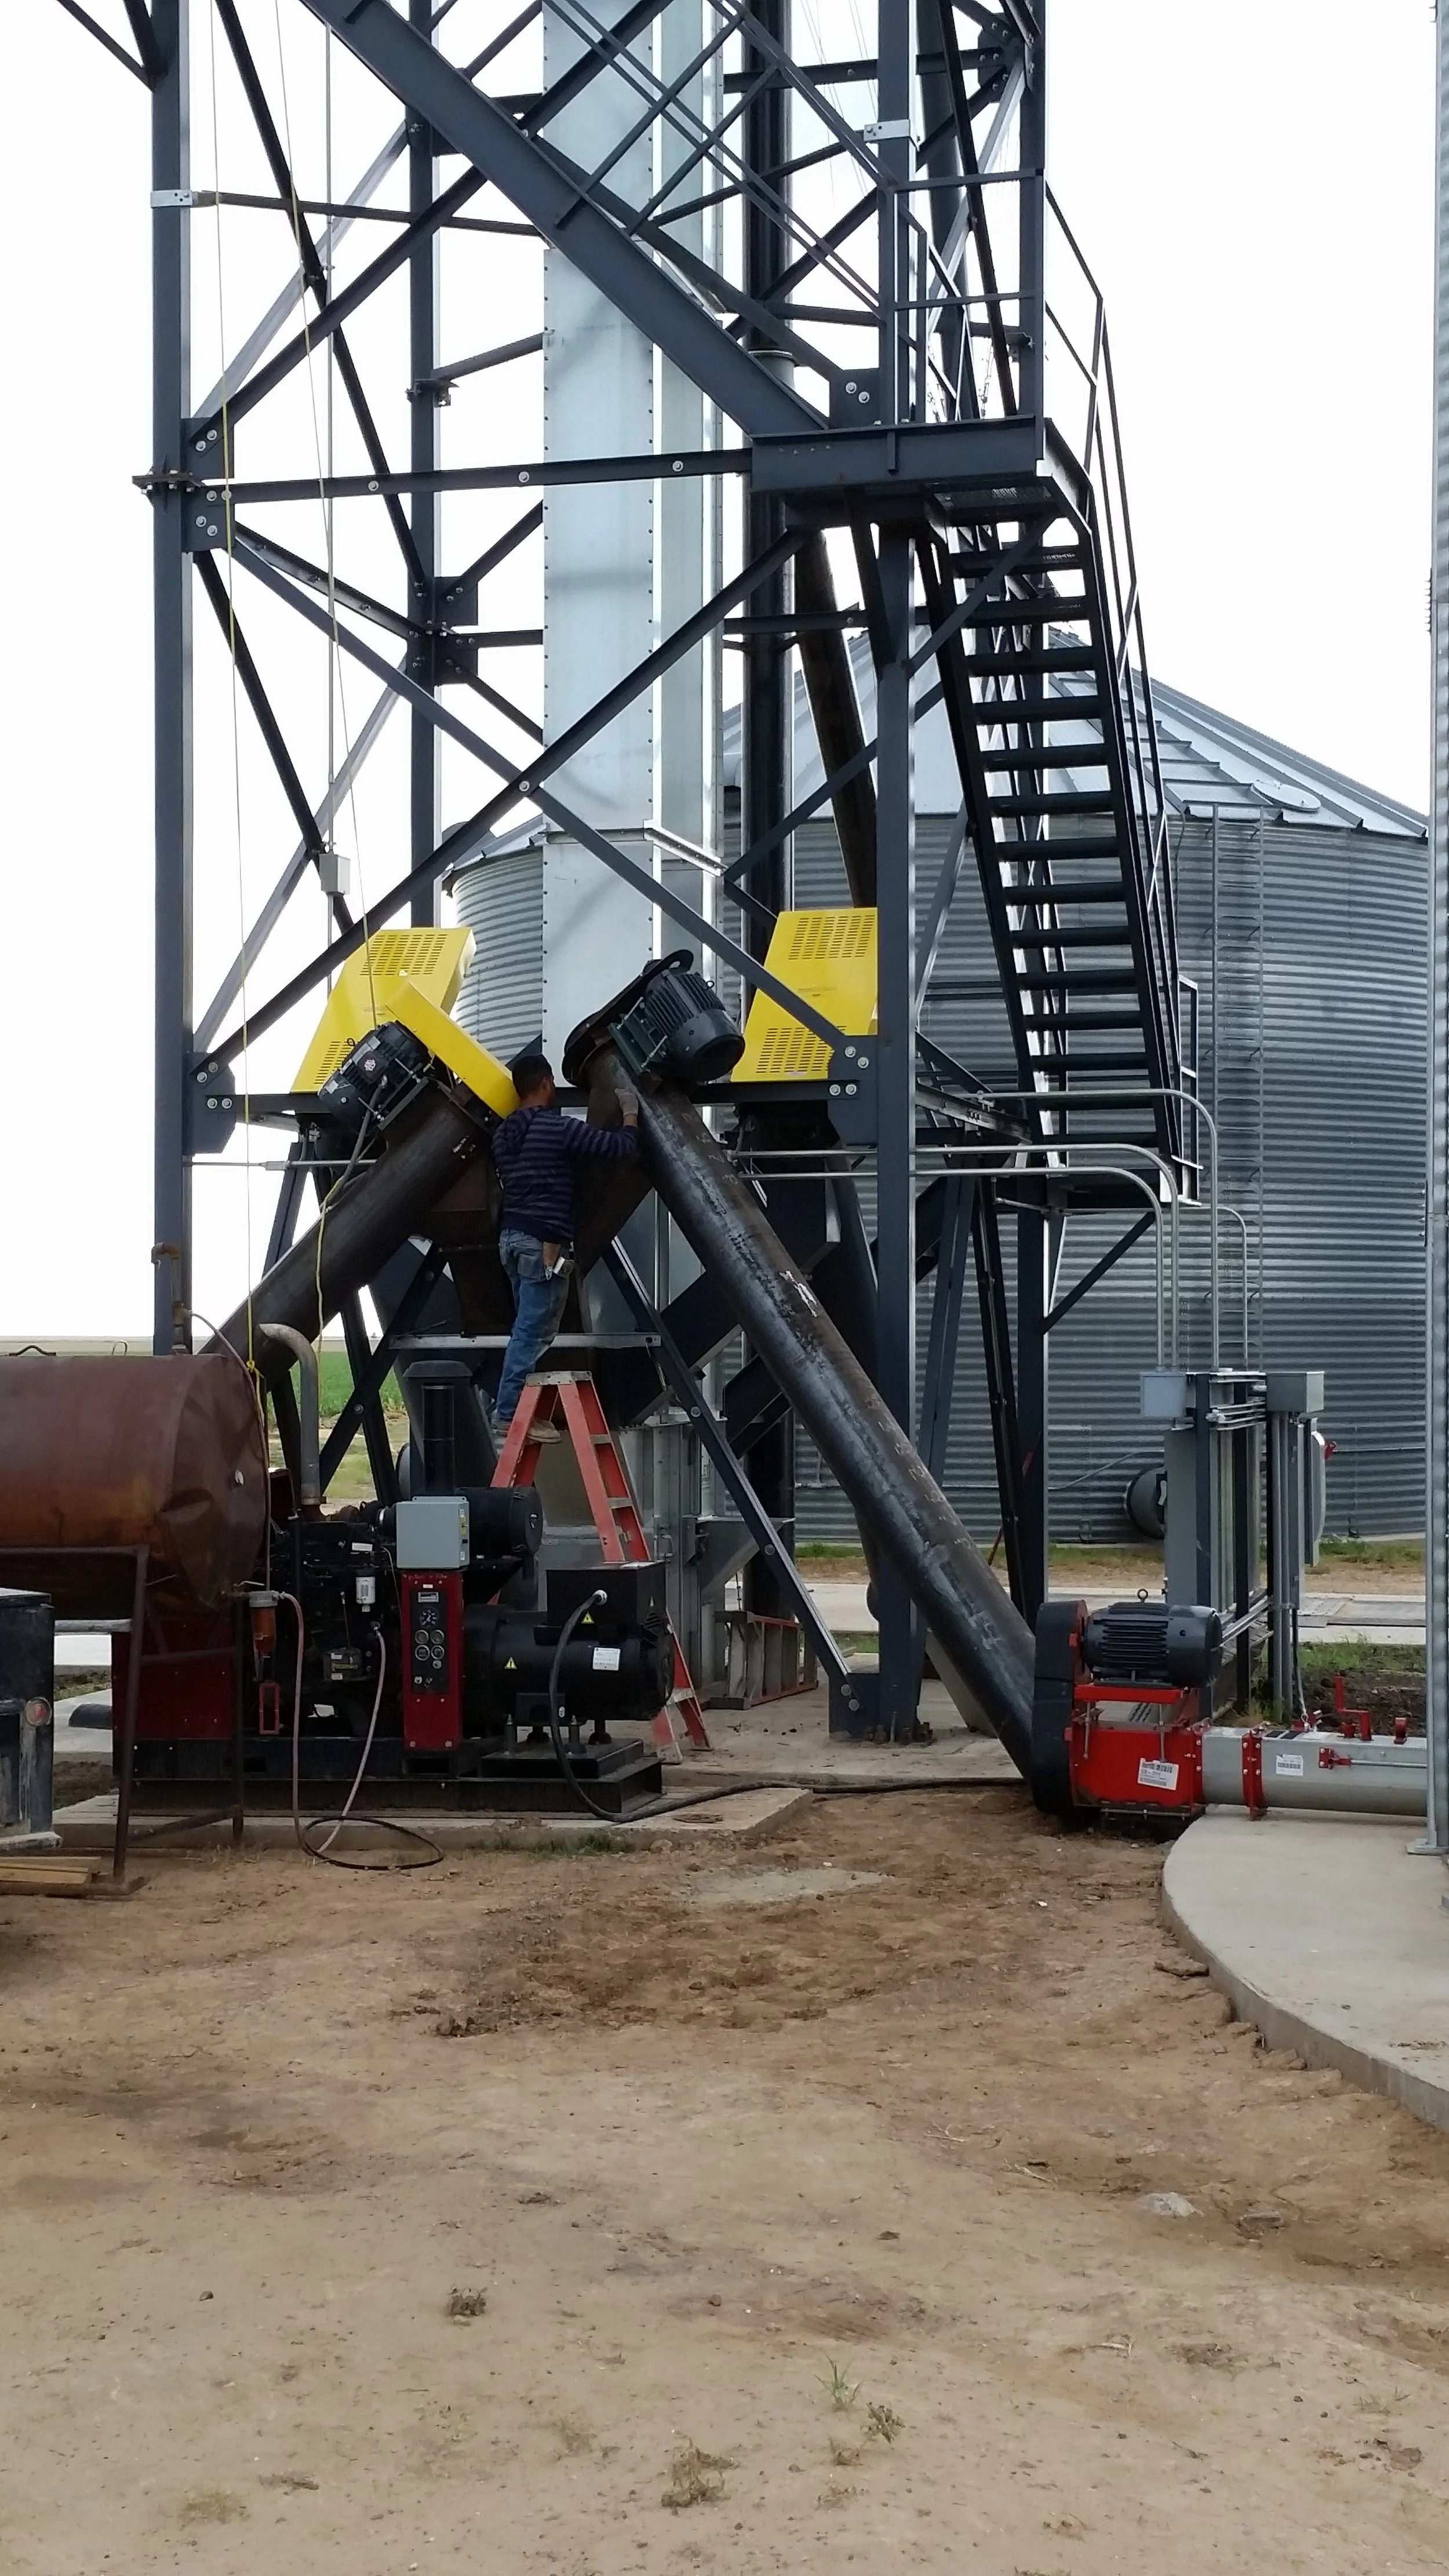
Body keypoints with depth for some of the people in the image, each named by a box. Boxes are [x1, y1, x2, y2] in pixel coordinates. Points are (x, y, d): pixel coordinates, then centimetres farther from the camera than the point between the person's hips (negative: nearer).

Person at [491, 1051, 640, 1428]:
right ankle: (510, 1414, -8)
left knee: (527, 1328, 15)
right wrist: (631, 1112, 6)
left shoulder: (504, 1132, 13)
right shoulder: (558, 1128, -13)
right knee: (533, 1333, -7)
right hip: (543, 1243, -9)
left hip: (512, 1237, 9)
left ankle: (514, 1408, 15)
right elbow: (619, 1147, -13)